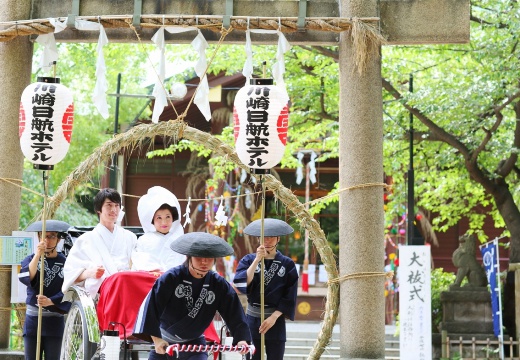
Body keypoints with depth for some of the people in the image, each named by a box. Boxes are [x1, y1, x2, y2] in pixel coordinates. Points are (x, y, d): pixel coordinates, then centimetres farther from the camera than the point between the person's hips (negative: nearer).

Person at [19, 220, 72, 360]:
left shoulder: (65, 263, -1)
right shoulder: (30, 259, 6)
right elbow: (25, 278, -13)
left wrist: (51, 301, -22)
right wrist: (37, 255, -21)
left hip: (55, 321, -2)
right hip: (32, 319, 2)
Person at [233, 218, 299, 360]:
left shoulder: (287, 264, 0)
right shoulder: (249, 260, 2)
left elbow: (290, 297, -2)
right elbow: (241, 283, -14)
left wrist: (273, 317, -11)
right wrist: (257, 260, -19)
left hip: (276, 319, 0)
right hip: (252, 319, 1)